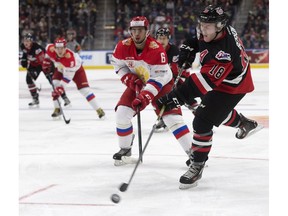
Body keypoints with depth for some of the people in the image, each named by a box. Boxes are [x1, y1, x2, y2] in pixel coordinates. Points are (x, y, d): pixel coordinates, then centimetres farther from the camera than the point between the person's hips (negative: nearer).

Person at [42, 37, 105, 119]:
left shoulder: (70, 58, -44)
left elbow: (68, 76, -40)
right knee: (55, 84, -16)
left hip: (76, 69, -5)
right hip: (60, 69, 5)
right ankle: (57, 109, -3)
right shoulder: (51, 49, -29)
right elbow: (48, 47, -1)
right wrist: (46, 60, -2)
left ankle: (98, 109, -6)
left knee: (84, 89, -13)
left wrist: (61, 87, -45)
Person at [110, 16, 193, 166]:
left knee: (172, 116, -18)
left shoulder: (156, 49, -30)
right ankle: (125, 150, 10)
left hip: (161, 83, -4)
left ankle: (192, 152, -15)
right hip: (137, 84, 5)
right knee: (122, 113, -8)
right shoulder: (123, 47, -16)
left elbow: (159, 78, -30)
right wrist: (129, 79, -14)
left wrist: (145, 96, -38)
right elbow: (118, 65, 2)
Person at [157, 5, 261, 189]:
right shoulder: (218, 29, -14)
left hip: (231, 86, -10)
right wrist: (189, 48, -3)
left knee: (202, 122, -15)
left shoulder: (223, 53, -41)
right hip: (219, 78, 10)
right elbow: (201, 39, 12)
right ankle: (246, 124, 58)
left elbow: (204, 81, -44)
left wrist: (177, 97, -48)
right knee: (216, 110, 32)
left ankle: (197, 167, -2)